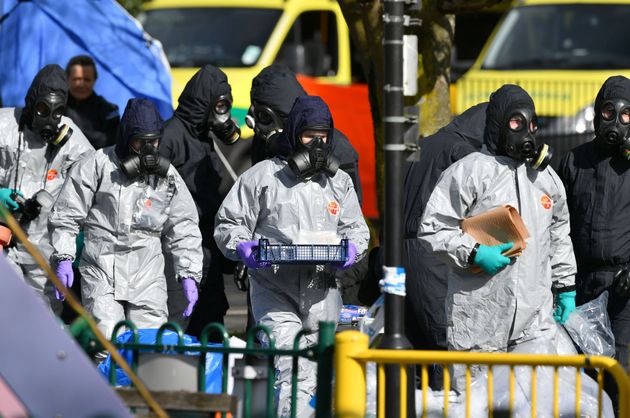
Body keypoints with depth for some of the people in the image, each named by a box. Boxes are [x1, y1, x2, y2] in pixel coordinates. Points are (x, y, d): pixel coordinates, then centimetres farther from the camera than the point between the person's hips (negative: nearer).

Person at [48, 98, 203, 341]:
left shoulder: (167, 175, 9)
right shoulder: (98, 166, -1)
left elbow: (184, 229, 14)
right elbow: (66, 216, 2)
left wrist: (189, 275, 6)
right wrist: (63, 258, -7)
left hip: (148, 277, 3)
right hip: (101, 273, -3)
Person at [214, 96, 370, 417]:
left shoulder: (338, 181, 16)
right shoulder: (261, 176, 3)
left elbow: (356, 228, 19)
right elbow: (228, 224, 4)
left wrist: (352, 249, -4)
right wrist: (242, 247, -17)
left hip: (321, 293, 4)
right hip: (274, 290, -4)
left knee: (310, 377, 6)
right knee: (288, 369, -20)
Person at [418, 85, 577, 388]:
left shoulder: (546, 178, 18)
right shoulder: (468, 172, -3)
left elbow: (559, 237, 29)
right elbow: (432, 229, -6)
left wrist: (566, 287, 26)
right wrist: (475, 253, -15)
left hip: (535, 321, 5)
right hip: (478, 319, -5)